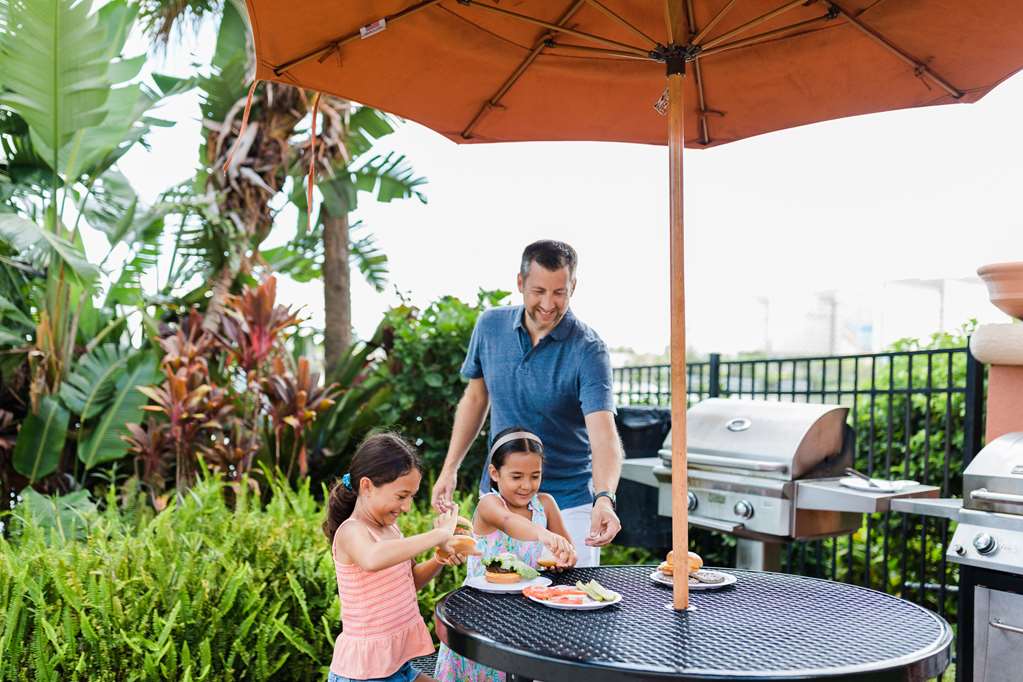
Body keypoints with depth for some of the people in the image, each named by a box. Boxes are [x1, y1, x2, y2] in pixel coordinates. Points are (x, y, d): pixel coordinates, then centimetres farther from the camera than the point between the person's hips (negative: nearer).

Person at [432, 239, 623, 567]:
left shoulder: (588, 349, -18)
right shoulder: (490, 326, -5)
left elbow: (603, 433, -28)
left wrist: (604, 499, -45)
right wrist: (450, 468, 5)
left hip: (568, 504, -3)